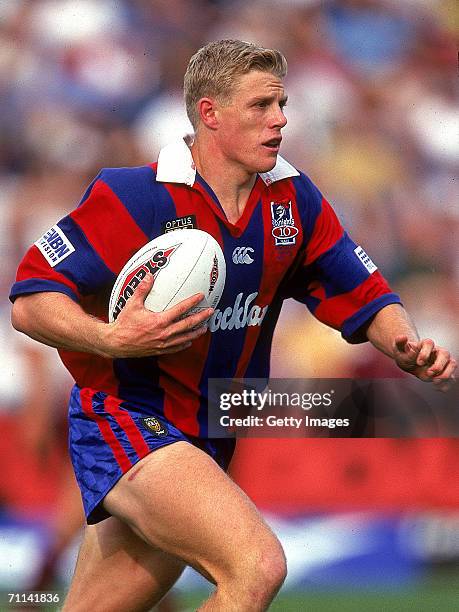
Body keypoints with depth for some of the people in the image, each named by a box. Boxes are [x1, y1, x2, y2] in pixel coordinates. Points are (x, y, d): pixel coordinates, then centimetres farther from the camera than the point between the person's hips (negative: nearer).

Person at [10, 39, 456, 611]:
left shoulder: (295, 200, 2)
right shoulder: (134, 197, -15)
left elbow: (363, 296, 9)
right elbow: (30, 302, -15)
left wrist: (410, 349, -13)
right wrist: (112, 339, -33)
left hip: (211, 436, 7)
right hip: (126, 423, -7)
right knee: (257, 565, -27)